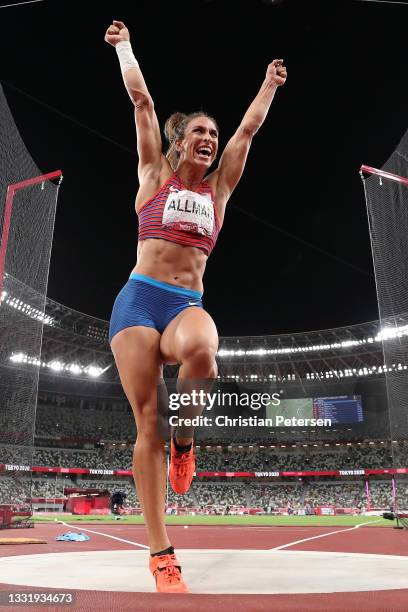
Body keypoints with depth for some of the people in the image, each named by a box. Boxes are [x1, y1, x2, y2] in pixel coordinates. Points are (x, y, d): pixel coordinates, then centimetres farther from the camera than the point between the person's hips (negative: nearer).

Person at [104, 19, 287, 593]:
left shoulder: (218, 187, 18)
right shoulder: (155, 174, 12)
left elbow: (249, 127, 26)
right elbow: (141, 99, 17)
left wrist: (269, 85, 37)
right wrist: (124, 46, 28)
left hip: (188, 304, 2)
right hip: (138, 299, -1)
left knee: (201, 350, -37)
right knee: (147, 422, -8)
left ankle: (184, 441, -6)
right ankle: (161, 553, 2)